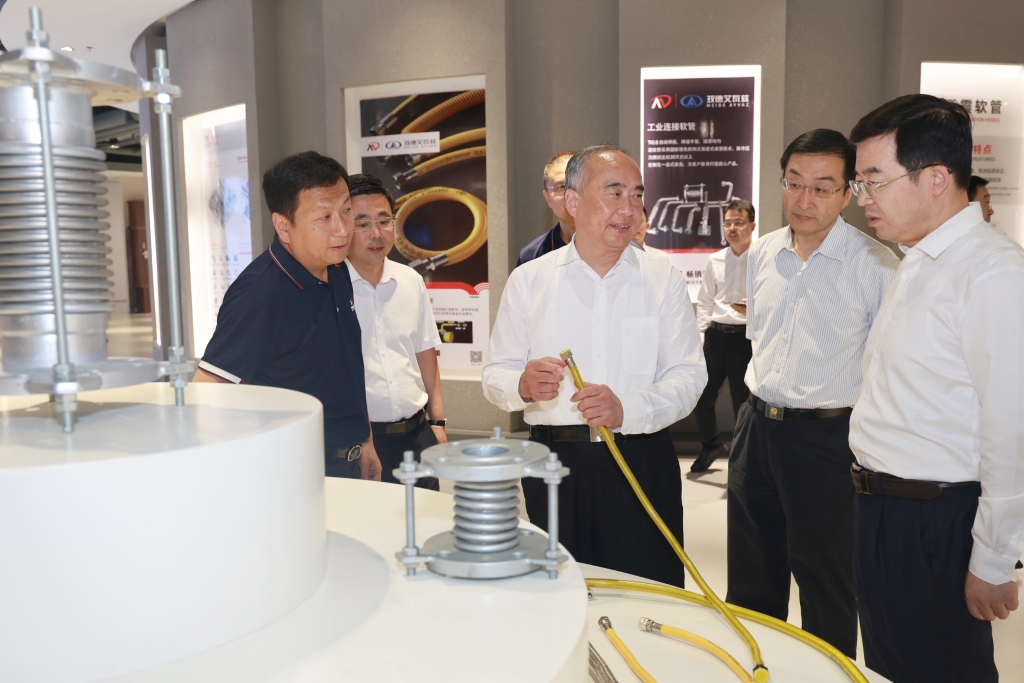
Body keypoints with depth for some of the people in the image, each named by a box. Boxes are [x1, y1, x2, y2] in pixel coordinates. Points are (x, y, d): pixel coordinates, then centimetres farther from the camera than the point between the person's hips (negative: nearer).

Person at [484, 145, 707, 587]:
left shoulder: (664, 279, 4)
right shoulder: (528, 280, 4)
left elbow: (688, 376, -3)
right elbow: (495, 377, 4)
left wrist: (627, 409, -21)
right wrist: (524, 385, -19)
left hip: (642, 464, 0)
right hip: (553, 465, 0)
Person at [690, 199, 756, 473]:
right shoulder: (715, 261, 8)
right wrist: (700, 334, 7)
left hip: (746, 336, -5)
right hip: (716, 334, 5)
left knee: (743, 400, 5)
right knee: (701, 394, 11)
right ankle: (711, 445, 36)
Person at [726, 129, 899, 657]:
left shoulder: (874, 264, -13)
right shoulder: (762, 254, 5)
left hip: (827, 438, -6)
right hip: (756, 428, 6)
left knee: (827, 589, 9)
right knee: (751, 580, 19)